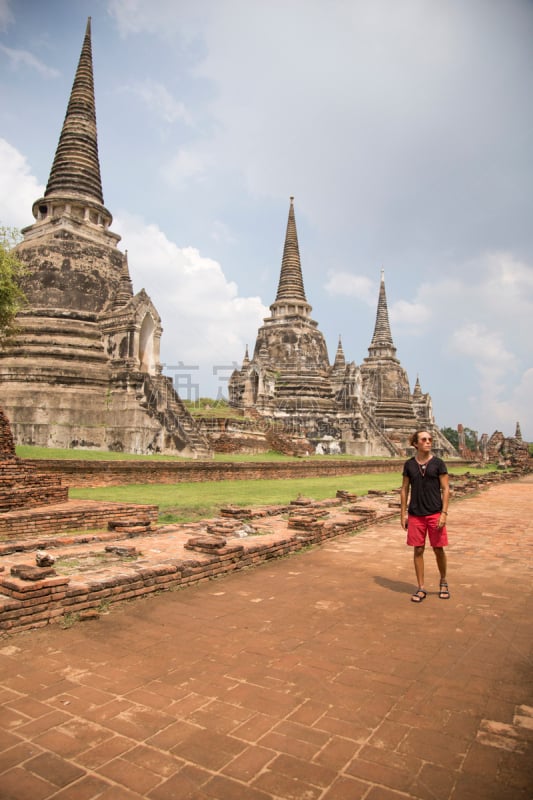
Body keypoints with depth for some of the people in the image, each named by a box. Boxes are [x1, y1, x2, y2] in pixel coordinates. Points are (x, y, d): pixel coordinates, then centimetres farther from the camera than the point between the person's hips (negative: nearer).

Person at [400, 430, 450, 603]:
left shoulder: (438, 463, -3)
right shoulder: (409, 464, 2)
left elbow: (445, 489, -3)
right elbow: (404, 490, 6)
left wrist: (444, 513, -11)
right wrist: (403, 514, 3)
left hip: (435, 513, -1)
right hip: (415, 514, 1)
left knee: (438, 549, 6)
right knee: (418, 550, 6)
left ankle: (443, 581, 32)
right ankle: (421, 589, 18)